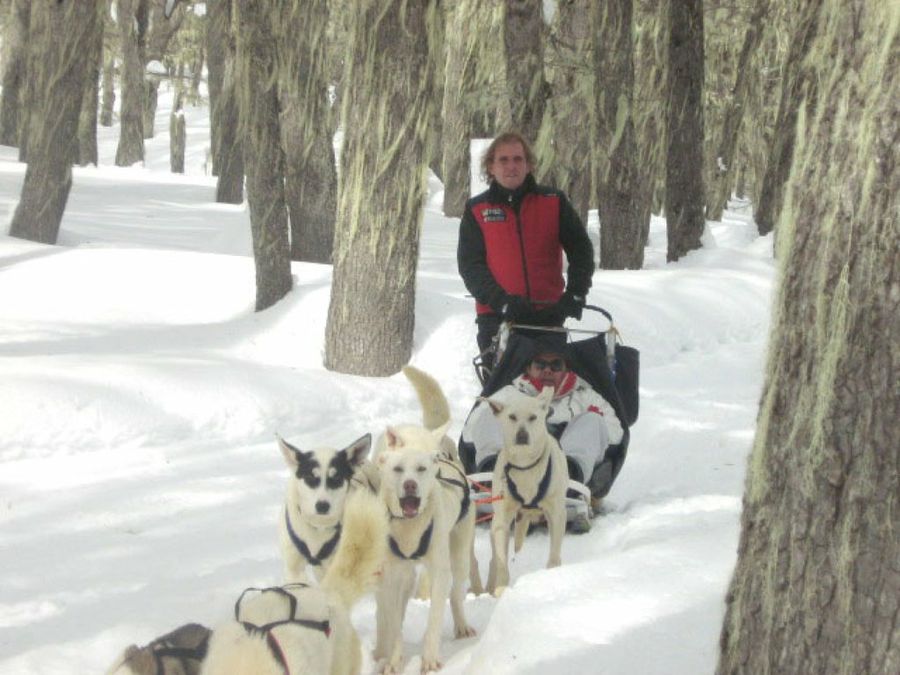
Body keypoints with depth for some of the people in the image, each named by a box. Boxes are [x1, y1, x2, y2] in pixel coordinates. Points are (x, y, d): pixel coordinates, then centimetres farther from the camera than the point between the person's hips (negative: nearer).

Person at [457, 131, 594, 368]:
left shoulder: (553, 202, 8)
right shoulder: (477, 210, 7)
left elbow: (580, 249, 8)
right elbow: (469, 264, 2)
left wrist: (575, 294, -7)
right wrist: (500, 300, -14)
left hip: (549, 314, 0)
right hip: (496, 317, 0)